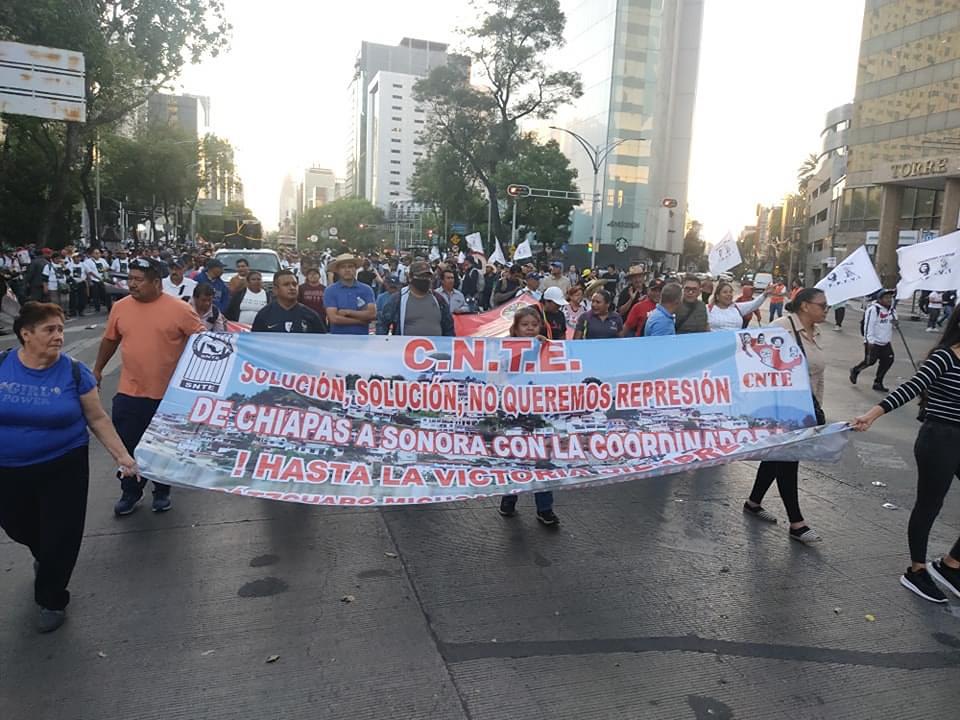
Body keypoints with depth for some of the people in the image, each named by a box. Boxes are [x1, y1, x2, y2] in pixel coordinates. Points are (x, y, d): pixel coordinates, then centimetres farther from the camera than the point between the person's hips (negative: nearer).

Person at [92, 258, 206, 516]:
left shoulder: (180, 309, -12)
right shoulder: (120, 307, 0)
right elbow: (110, 340, 14)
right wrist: (97, 369, 21)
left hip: (168, 394, -3)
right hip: (129, 393, 3)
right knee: (127, 446, 10)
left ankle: (162, 492, 30)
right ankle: (130, 492, 28)